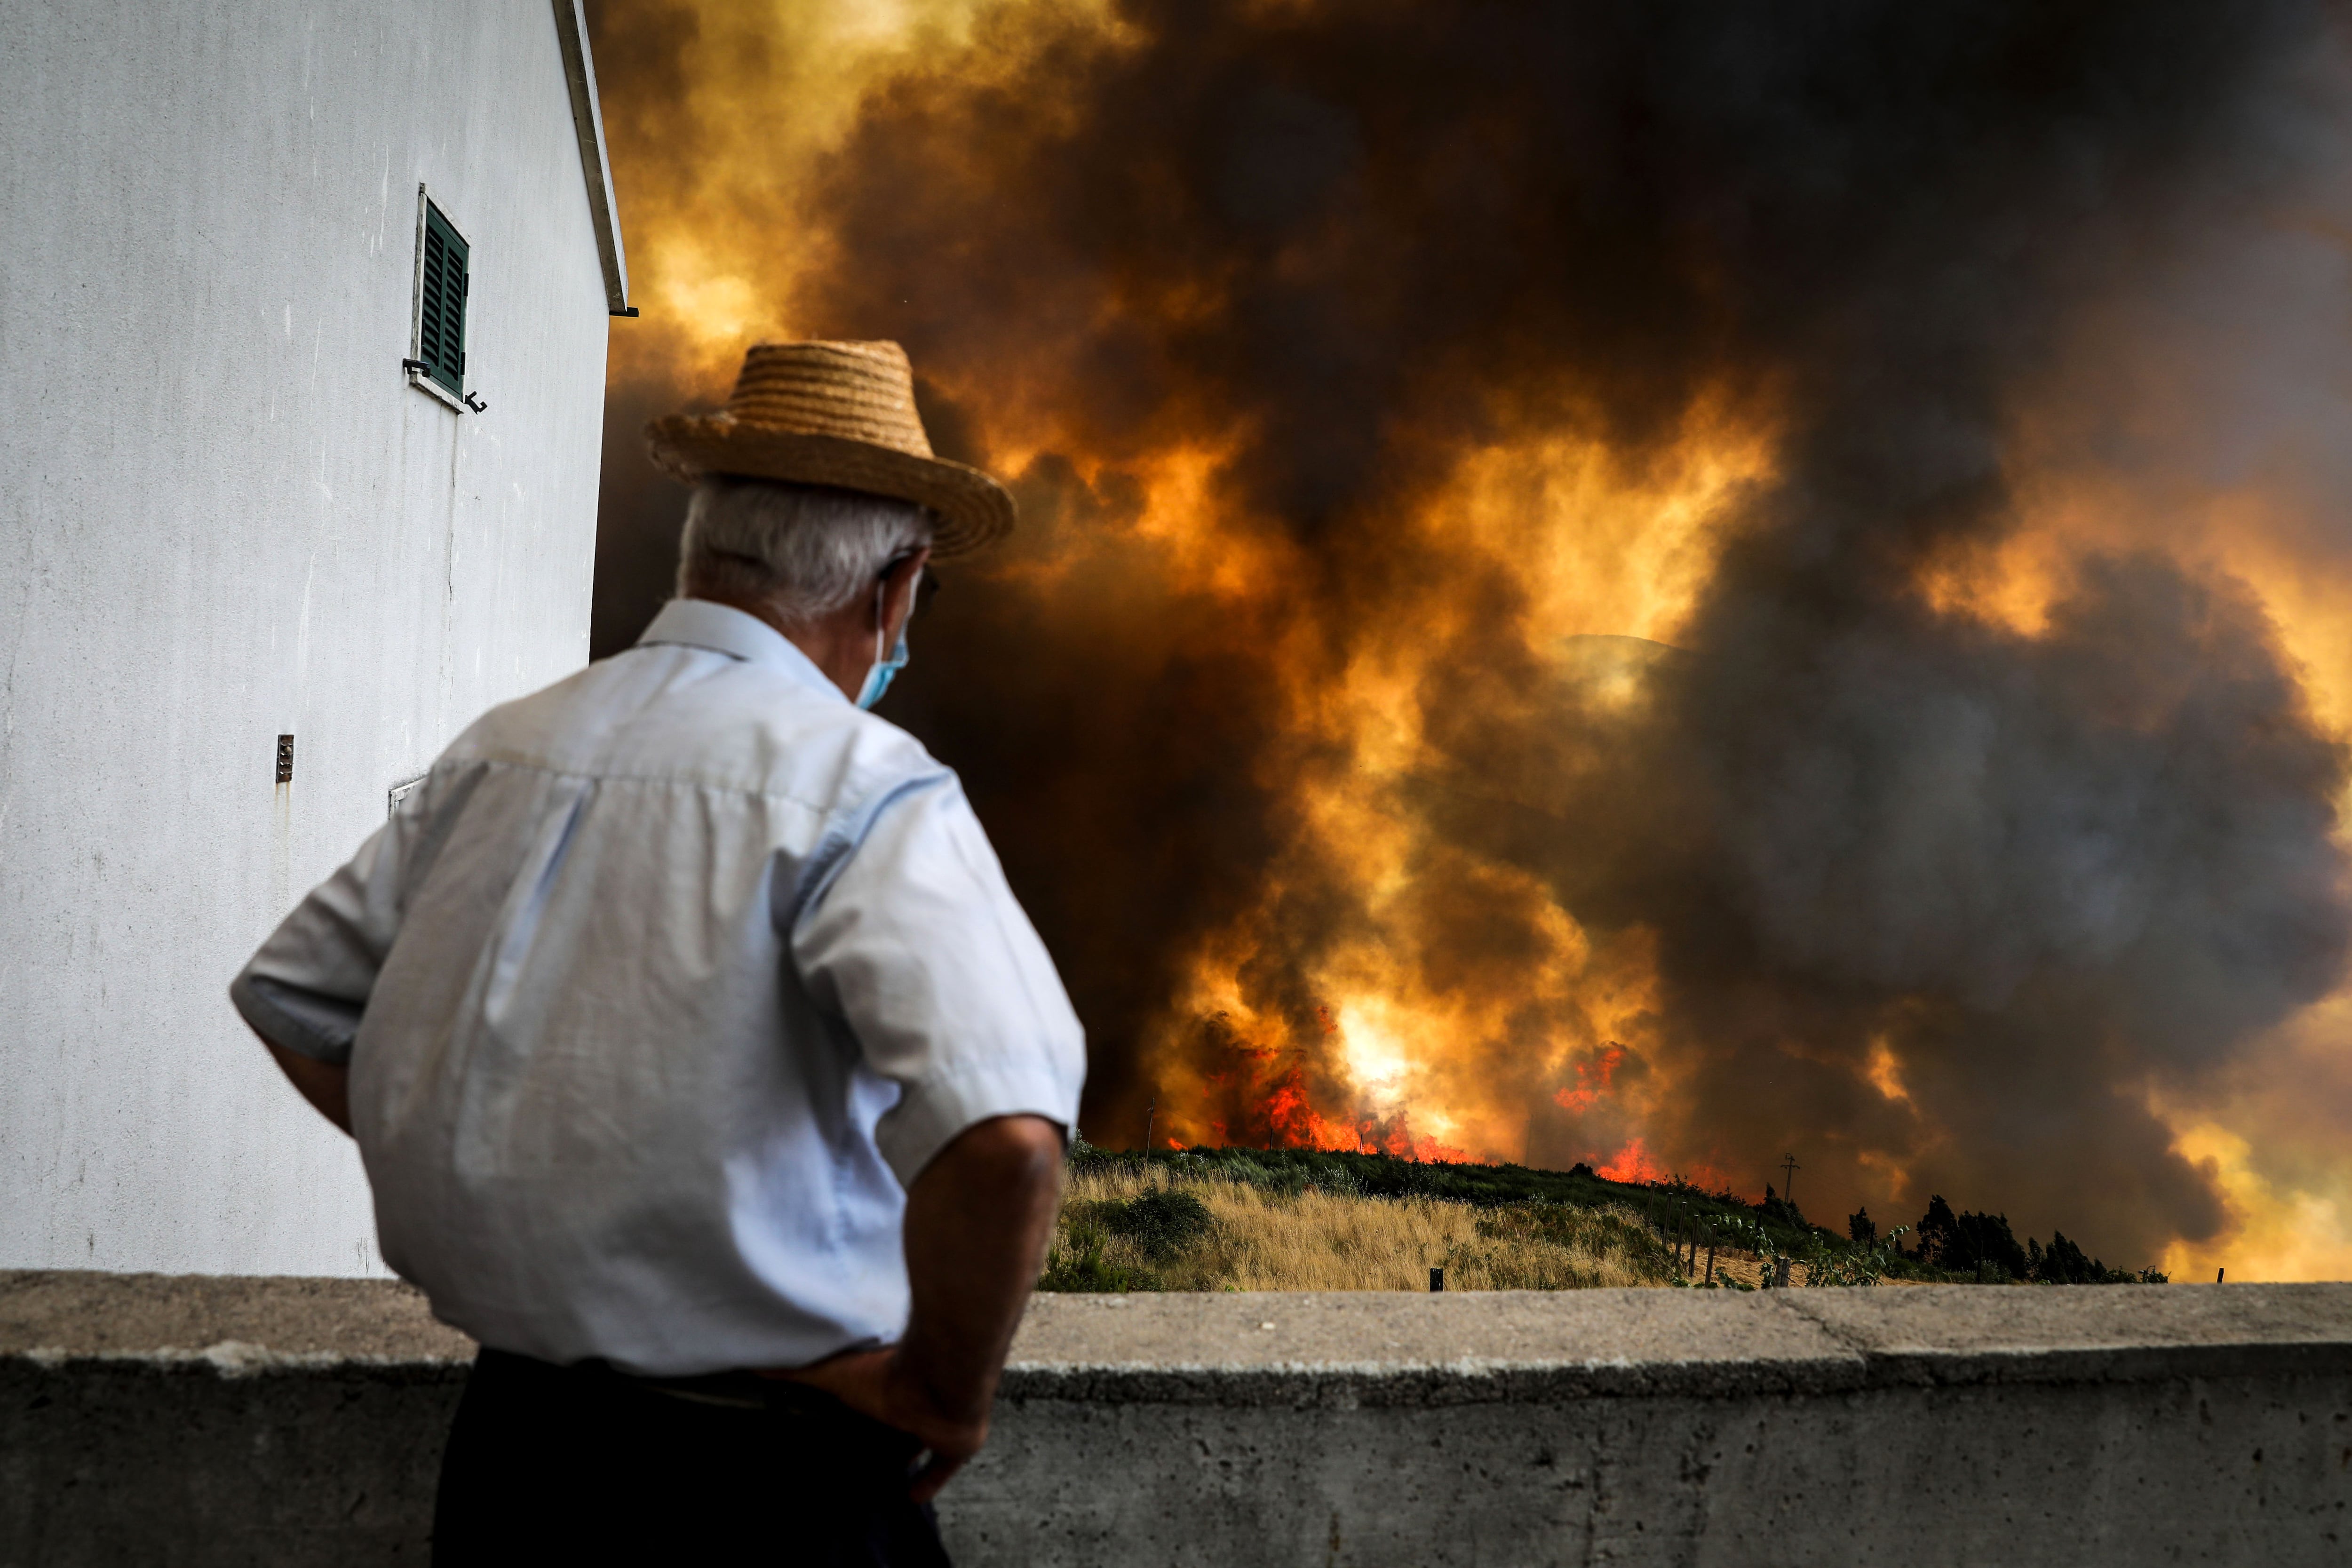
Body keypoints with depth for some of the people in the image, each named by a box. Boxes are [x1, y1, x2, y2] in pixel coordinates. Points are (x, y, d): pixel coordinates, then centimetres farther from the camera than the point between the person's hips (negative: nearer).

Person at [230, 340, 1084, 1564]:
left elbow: (295, 999, 13)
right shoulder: (863, 787, -18)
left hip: (507, 1447, 6)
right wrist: (946, 1394, -15)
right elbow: (1003, 1131, -32)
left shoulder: (499, 747, 2)